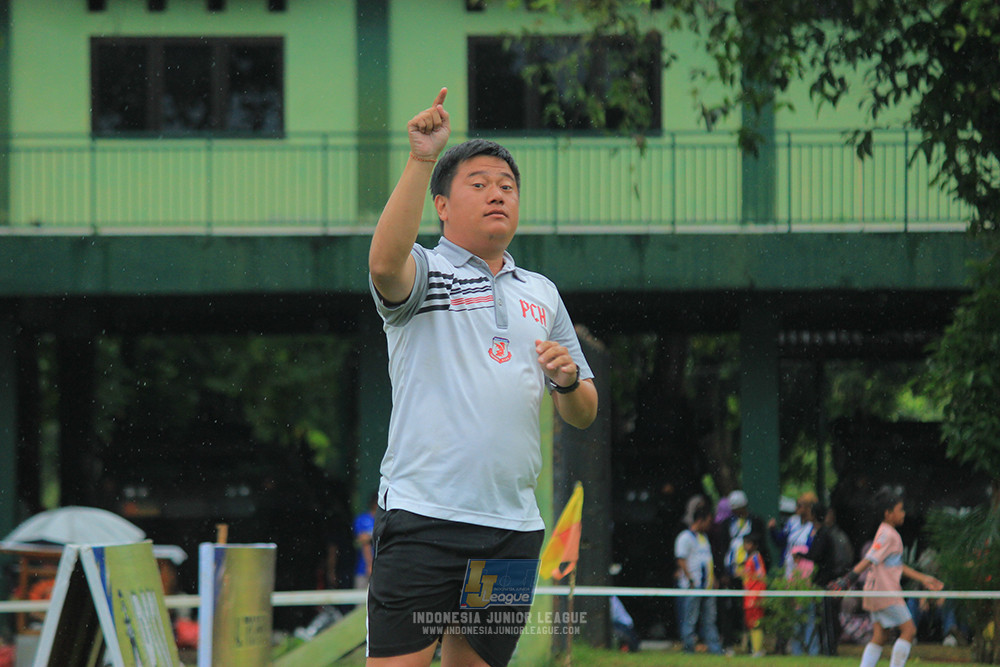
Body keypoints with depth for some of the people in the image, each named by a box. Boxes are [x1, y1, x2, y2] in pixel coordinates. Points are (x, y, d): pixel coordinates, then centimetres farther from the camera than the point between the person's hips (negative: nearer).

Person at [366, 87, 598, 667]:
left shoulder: (542, 293, 20)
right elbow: (385, 262, -23)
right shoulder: (424, 271, 4)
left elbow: (584, 414, 22)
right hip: (423, 516, -5)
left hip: (514, 527, 5)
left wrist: (568, 380, -2)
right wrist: (421, 159, -28)